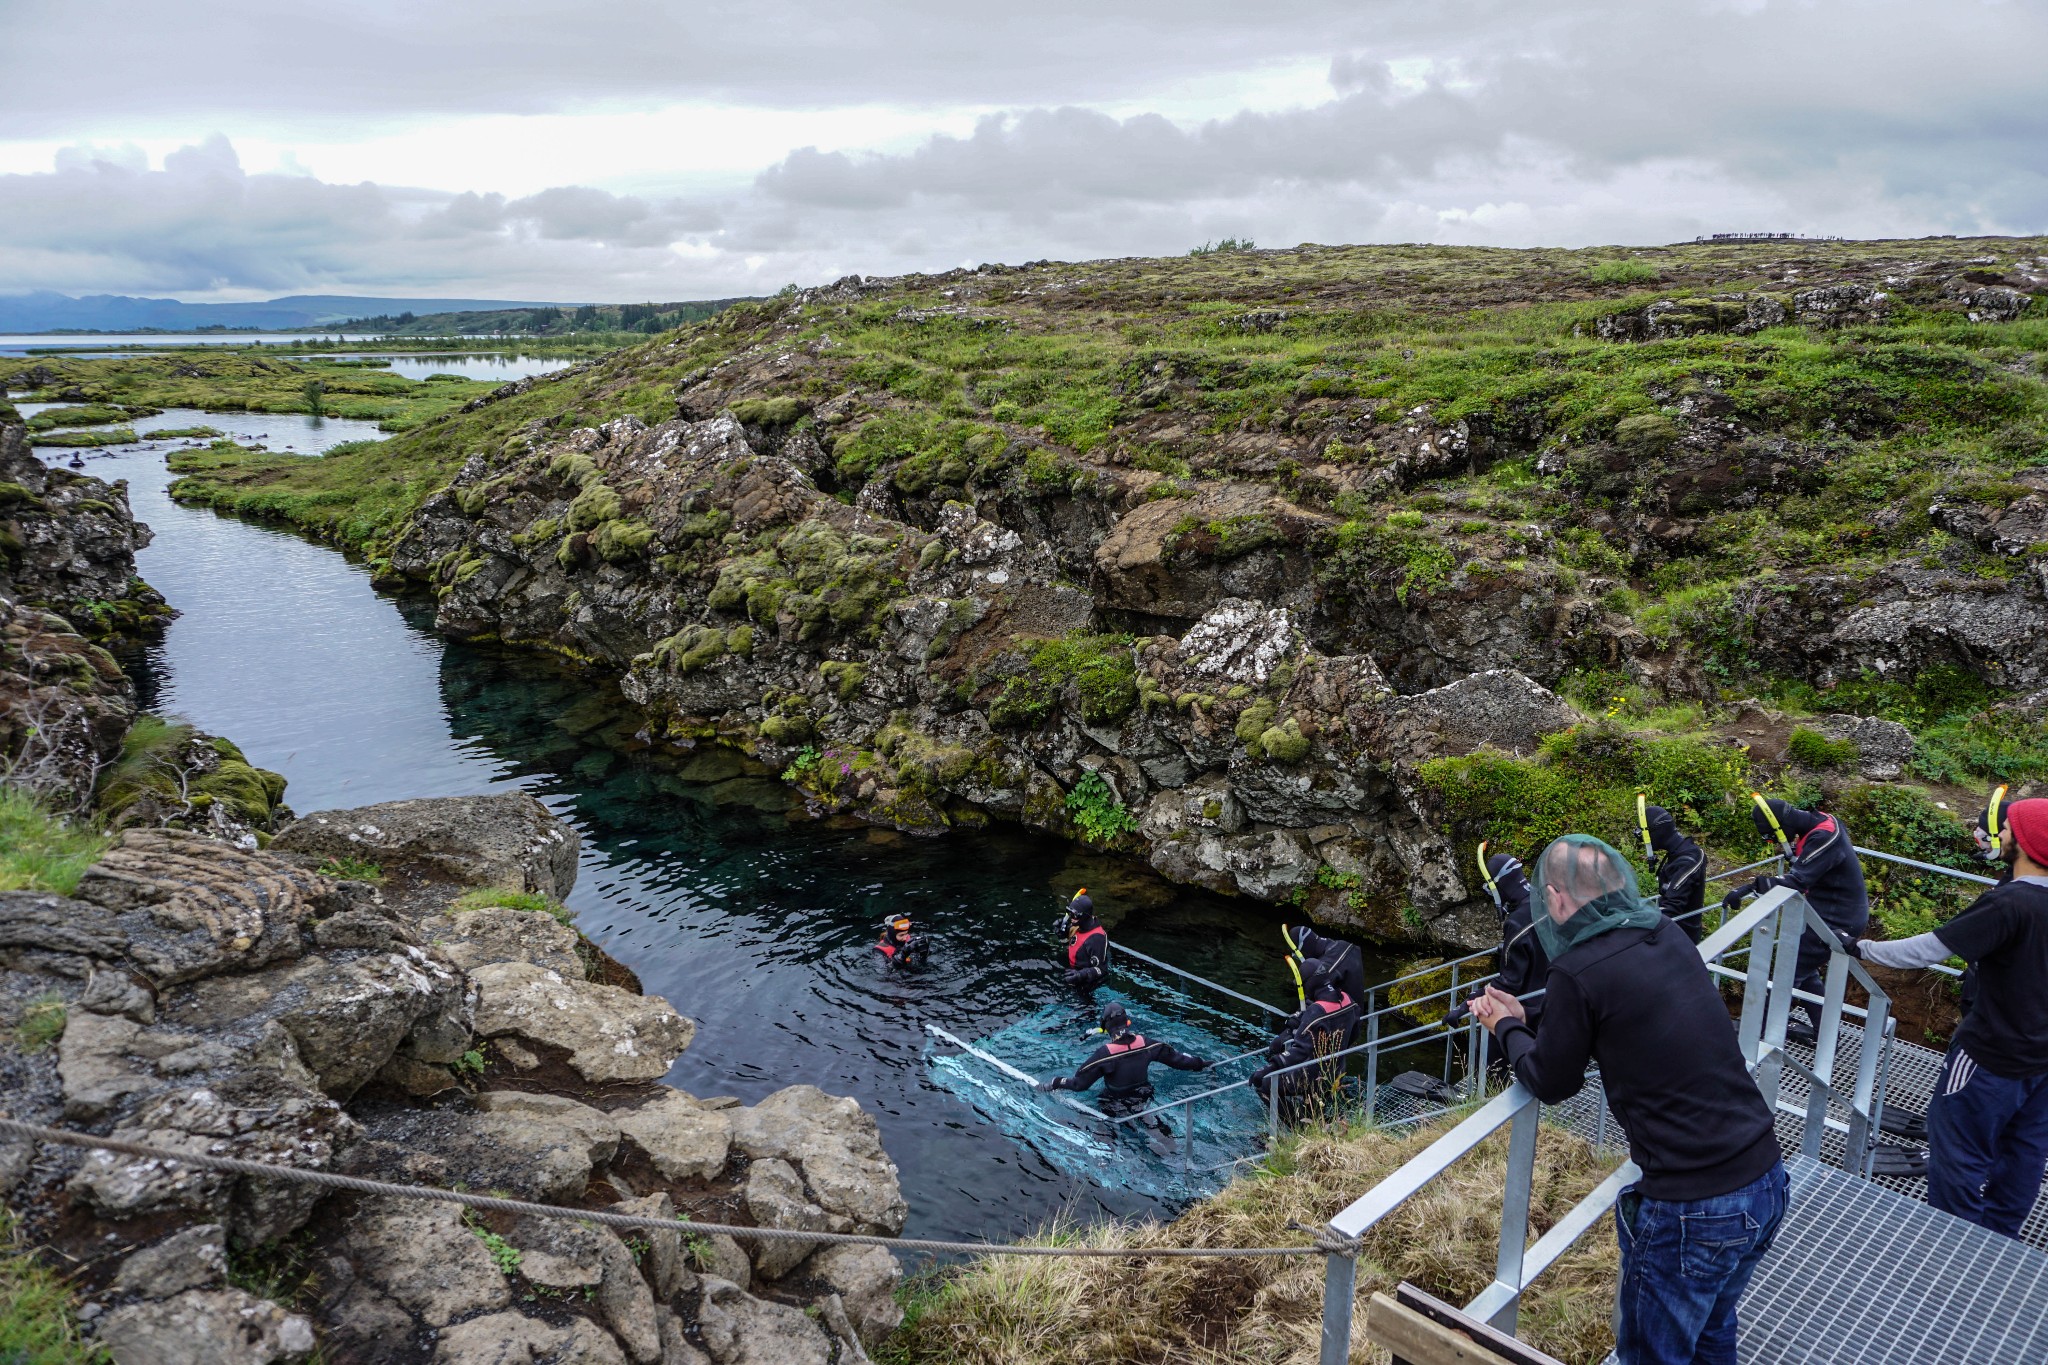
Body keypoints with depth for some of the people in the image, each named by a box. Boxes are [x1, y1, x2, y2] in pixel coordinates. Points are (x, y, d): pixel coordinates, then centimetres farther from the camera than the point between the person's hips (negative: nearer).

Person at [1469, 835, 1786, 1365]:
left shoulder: (1576, 972, -18)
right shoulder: (1669, 938, 3)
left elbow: (1552, 1083, -2)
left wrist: (1508, 1029, 14)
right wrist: (1526, 1021, 20)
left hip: (1691, 1211, -7)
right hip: (1767, 1182, 7)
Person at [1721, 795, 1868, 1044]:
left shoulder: (1823, 837, -29)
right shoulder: (1818, 823, 2)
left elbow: (1796, 881, -36)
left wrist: (1750, 888, -38)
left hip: (1837, 921, -10)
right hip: (1838, 912, 10)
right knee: (1804, 968, 19)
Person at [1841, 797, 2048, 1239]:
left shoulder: (2008, 905, -26)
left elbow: (1929, 949, -26)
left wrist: (1860, 948, -16)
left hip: (1995, 1056, -8)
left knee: (1958, 1145, 6)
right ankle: (1998, 1236, 34)